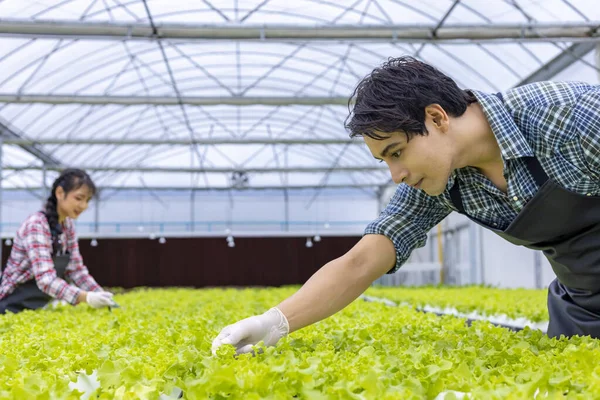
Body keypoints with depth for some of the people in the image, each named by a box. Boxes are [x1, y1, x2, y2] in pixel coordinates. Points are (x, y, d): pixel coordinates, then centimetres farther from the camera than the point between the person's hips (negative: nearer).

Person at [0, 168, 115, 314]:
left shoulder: (67, 225, 2)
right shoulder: (36, 225, -21)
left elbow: (76, 268, 2)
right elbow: (45, 279, -32)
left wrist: (101, 295, -14)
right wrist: (86, 297, -44)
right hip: (13, 307, -7)